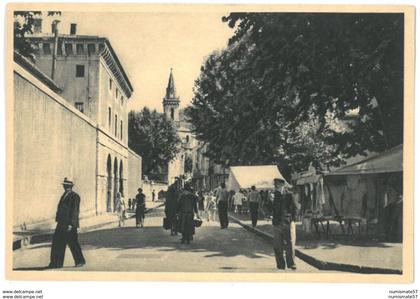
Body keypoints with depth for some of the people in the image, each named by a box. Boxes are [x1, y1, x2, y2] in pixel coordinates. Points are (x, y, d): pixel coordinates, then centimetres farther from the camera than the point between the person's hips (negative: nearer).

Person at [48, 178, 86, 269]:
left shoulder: (74, 196, -13)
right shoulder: (64, 195, 14)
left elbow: (74, 211, -18)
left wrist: (71, 224, -22)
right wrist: (59, 221, 17)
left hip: (70, 224, -8)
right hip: (62, 224, 8)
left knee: (73, 243, 0)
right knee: (57, 242, 4)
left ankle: (80, 261, 14)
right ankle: (56, 263, 9)